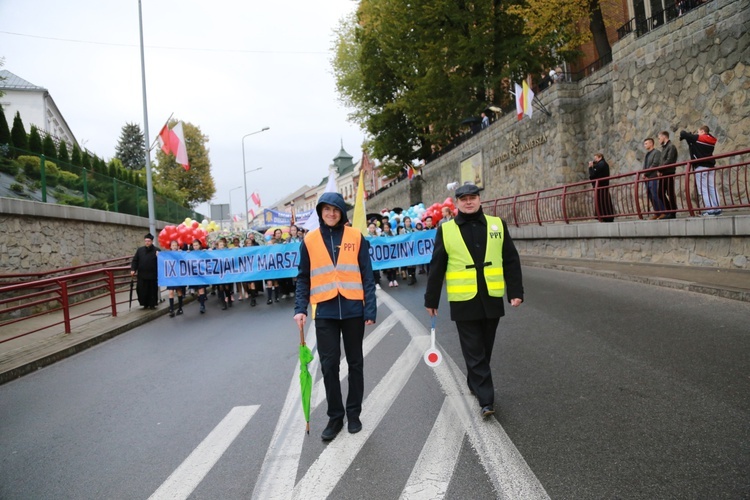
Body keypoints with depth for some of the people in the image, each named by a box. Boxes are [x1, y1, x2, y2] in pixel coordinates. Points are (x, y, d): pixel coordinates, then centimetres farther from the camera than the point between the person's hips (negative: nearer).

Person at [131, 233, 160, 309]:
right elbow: (135, 260, 9)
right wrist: (133, 269, -1)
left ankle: (152, 304, 19)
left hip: (152, 275, -2)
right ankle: (145, 304, 20)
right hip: (142, 275, 2)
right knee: (142, 290, 4)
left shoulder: (157, 251, -2)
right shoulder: (140, 250, 7)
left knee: (152, 290, 6)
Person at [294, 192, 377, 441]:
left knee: (355, 363, 10)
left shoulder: (356, 237, 0)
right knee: (329, 364, 2)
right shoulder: (310, 240, 3)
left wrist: (370, 309, -7)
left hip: (353, 309, 0)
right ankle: (335, 416, 17)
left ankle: (353, 413, 25)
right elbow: (304, 278, 7)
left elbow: (367, 276, -1)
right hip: (325, 312, 0)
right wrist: (300, 308, -4)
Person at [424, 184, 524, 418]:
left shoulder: (497, 224, 4)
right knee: (474, 352, 0)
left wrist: (516, 292, 0)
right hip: (463, 301, -2)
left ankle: (475, 384, 36)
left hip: (492, 299, 2)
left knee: (485, 349, 16)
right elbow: (436, 267, 1)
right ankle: (486, 399, 4)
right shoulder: (446, 230, -1)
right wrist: (431, 300, 3)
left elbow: (511, 261, 6)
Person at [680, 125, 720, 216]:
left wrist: (682, 133, 18)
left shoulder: (697, 138, -4)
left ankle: (710, 210, -13)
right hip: (710, 166, 7)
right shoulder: (711, 141, 16)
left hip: (701, 167, -7)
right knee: (712, 188, 7)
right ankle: (717, 209, 5)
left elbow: (683, 134, -4)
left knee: (704, 189, -8)